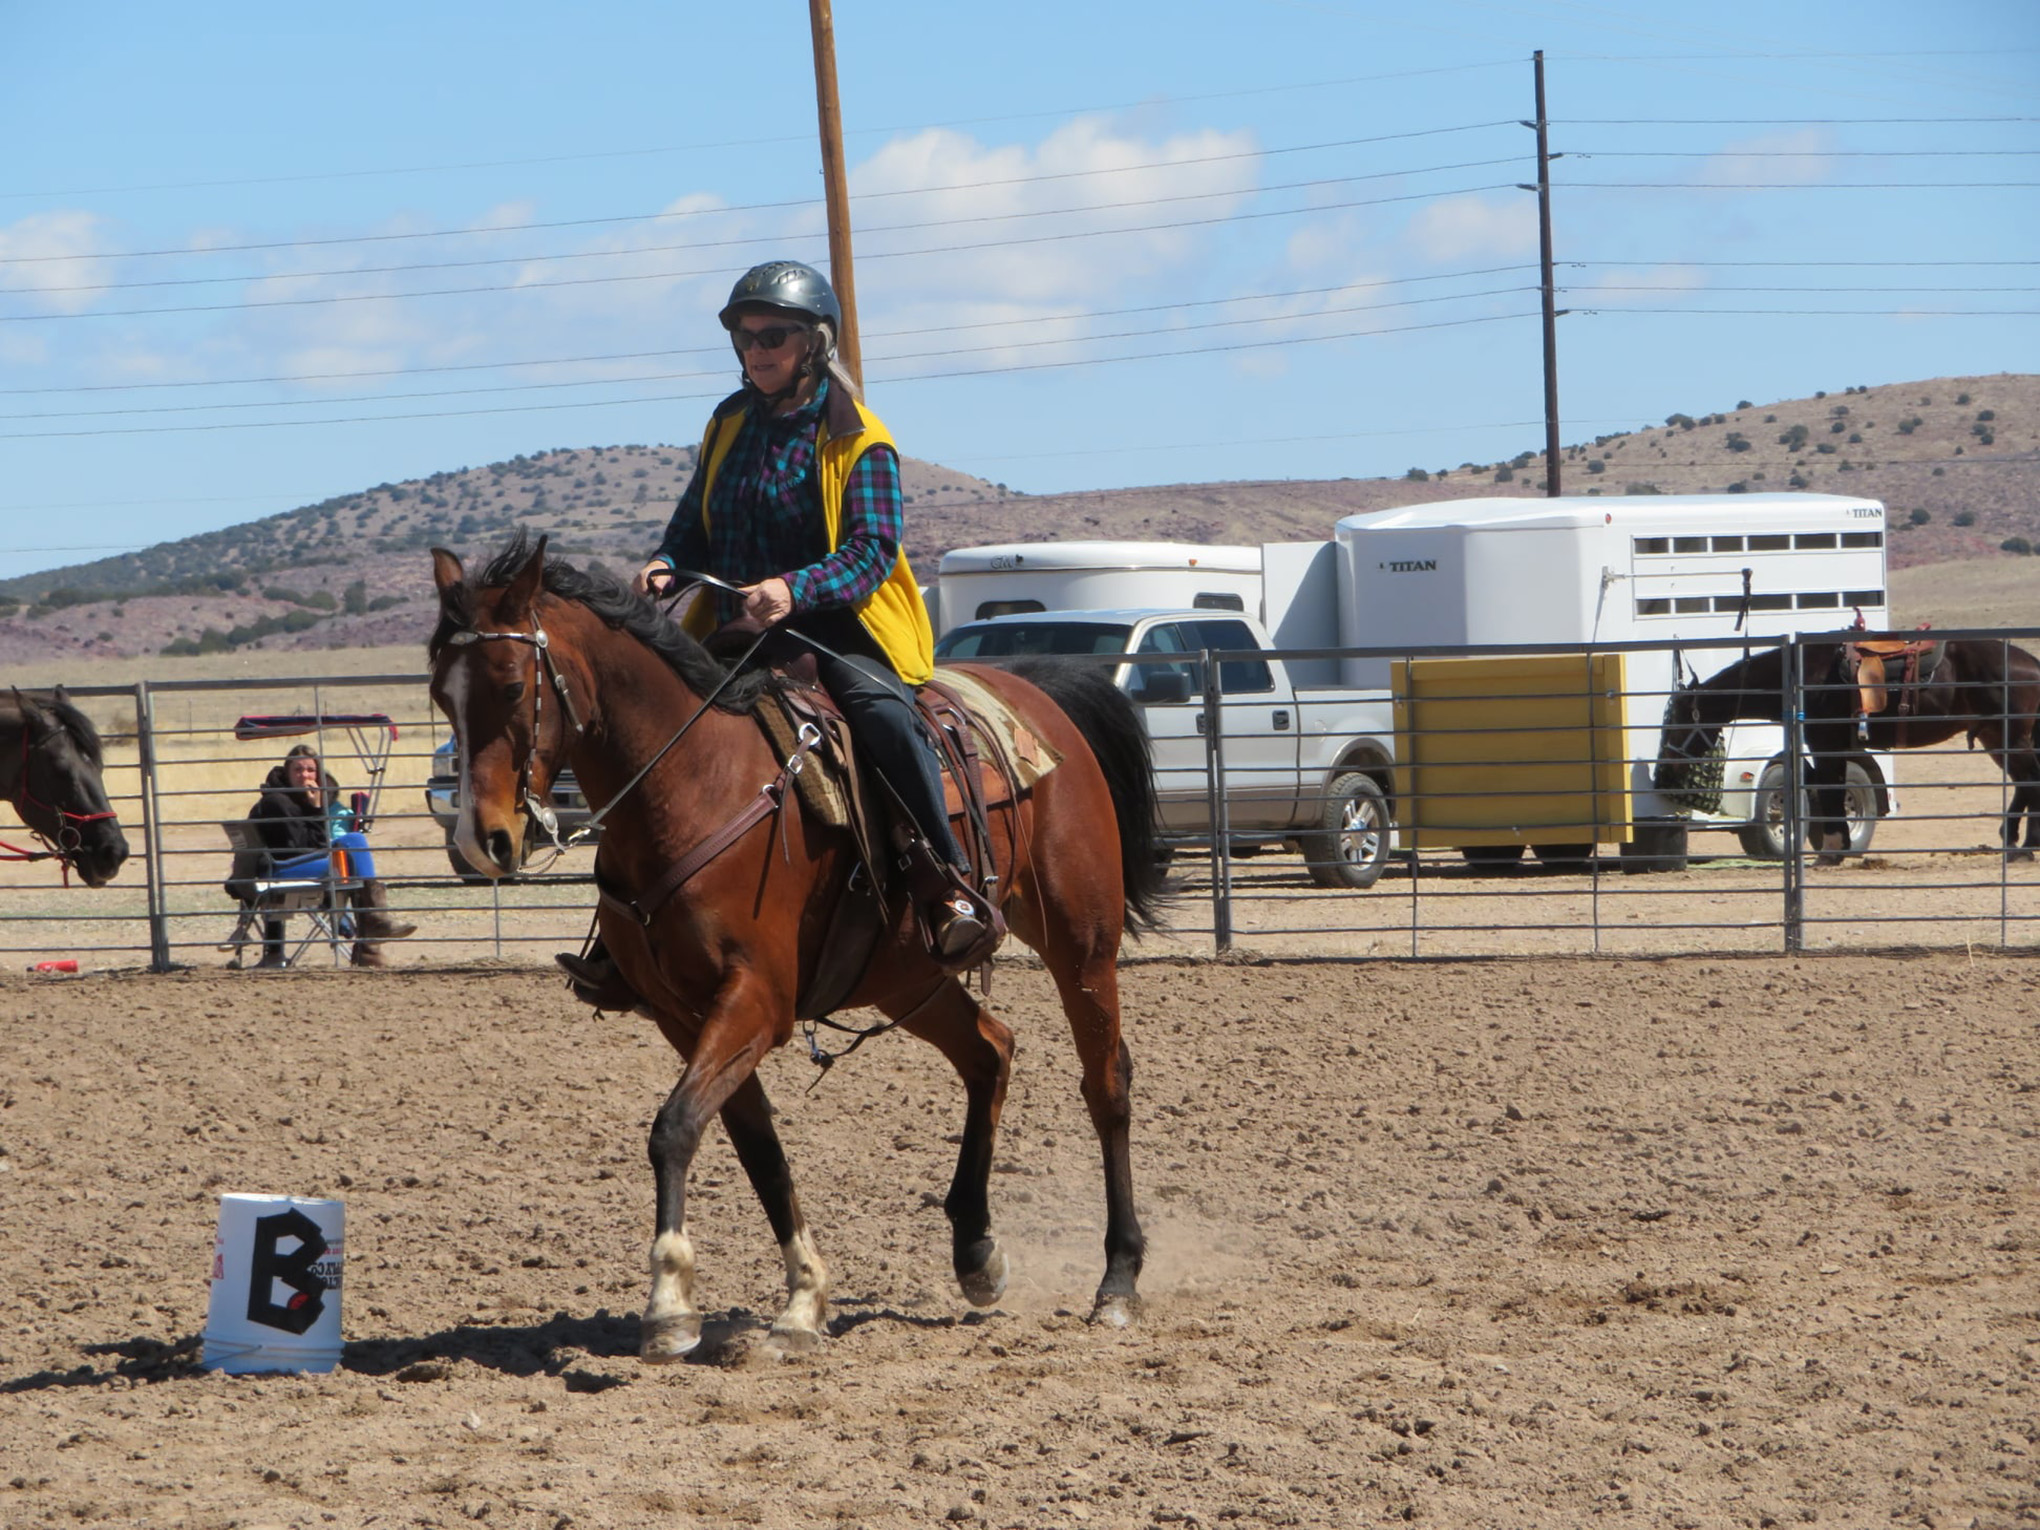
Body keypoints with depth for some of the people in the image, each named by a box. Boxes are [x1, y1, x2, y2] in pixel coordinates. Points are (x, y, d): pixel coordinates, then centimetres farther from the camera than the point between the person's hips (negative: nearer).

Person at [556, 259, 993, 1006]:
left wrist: (795, 590, -35)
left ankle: (952, 888, -33)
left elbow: (871, 552, -16)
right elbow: (694, 526, 16)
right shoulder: (730, 425, 12)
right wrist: (665, 565, -8)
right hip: (739, 633, 6)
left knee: (882, 711, -36)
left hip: (836, 631, -6)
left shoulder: (857, 442, -6)